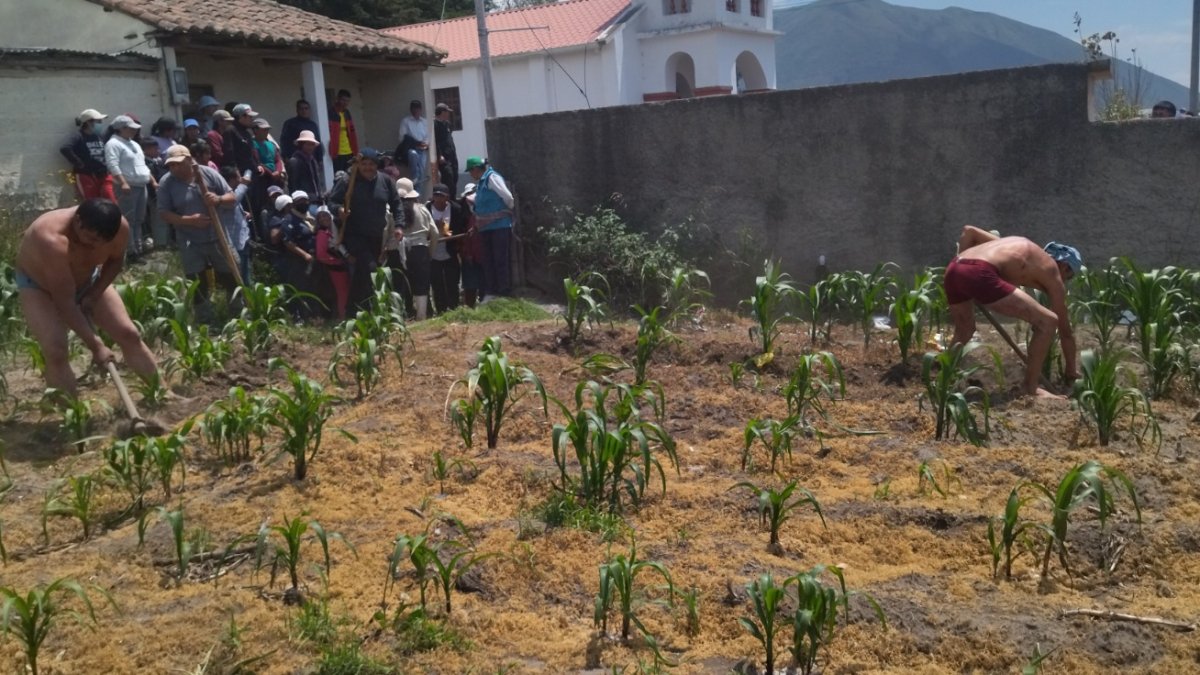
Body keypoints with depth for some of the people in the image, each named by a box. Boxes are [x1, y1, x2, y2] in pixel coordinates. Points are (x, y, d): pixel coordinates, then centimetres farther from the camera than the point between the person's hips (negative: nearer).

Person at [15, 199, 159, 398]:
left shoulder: (120, 228, -28)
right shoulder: (52, 240, -44)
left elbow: (115, 261, -2)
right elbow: (65, 302, -38)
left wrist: (95, 294, -14)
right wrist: (95, 345, -35)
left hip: (86, 278, 5)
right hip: (38, 284, -4)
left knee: (129, 334, -4)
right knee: (56, 351, -23)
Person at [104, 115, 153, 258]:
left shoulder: (134, 144, 22)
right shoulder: (113, 144, -7)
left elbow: (143, 165, 27)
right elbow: (113, 166, -19)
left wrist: (153, 180, 21)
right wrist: (123, 183, -27)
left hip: (141, 186, 9)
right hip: (128, 187, -9)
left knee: (139, 219, 12)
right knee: (128, 220, -8)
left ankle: (139, 246, 18)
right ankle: (130, 250, -7)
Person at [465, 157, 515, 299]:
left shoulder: (492, 177, -10)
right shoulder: (480, 183, 17)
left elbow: (508, 197, -16)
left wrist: (508, 211, -1)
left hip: (500, 226, -9)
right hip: (487, 228, 9)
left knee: (500, 260, -6)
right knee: (488, 261, 8)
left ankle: (504, 292, -2)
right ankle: (490, 293, 11)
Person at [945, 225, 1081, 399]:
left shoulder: (1019, 246, 37)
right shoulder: (1052, 272, 20)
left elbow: (968, 231, 32)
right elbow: (1065, 330, 26)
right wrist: (1072, 371, 36)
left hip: (954, 269, 8)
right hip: (979, 274, -8)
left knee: (964, 331, 33)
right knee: (1048, 322, 2)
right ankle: (1030, 386, 8)